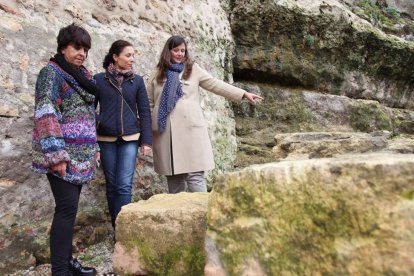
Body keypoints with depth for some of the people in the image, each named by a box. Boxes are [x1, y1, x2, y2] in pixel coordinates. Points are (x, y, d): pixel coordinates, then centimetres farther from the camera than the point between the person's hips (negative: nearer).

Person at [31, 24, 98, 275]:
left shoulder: (82, 75, 18)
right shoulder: (52, 72, -6)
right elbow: (46, 114, -15)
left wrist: (93, 147, 17)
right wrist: (56, 154, -22)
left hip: (80, 154, 8)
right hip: (63, 153, -7)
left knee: (70, 208, 12)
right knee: (67, 208, -9)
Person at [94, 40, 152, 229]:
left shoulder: (137, 81, 5)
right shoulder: (99, 79, 2)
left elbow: (145, 111, 4)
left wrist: (146, 140, -1)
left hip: (130, 139, 0)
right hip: (106, 139, 0)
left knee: (125, 184, -7)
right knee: (112, 185, 8)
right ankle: (116, 227, 23)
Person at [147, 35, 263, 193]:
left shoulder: (193, 69, 10)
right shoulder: (157, 74, 12)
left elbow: (215, 84, 5)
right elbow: (149, 102, 13)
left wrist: (244, 94, -1)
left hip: (190, 129, -1)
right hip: (165, 132, 1)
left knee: (195, 175, -4)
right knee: (173, 176, 7)